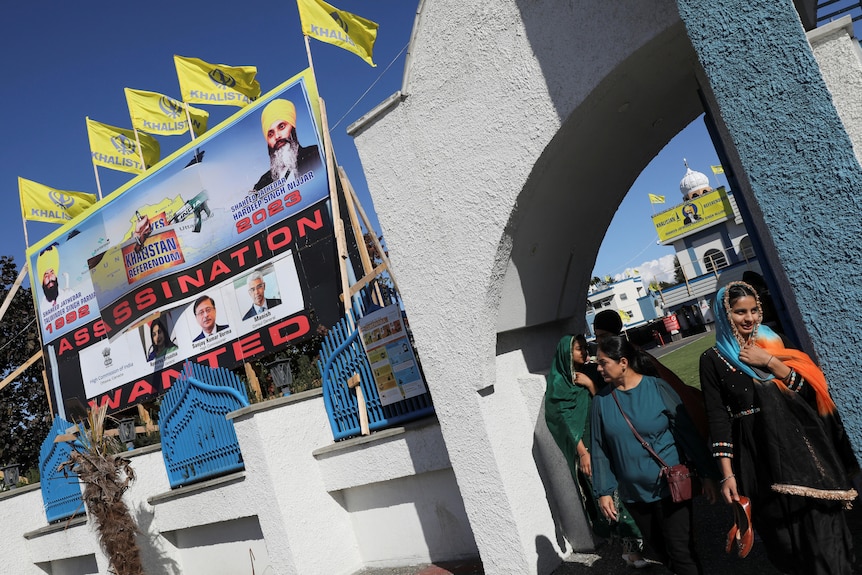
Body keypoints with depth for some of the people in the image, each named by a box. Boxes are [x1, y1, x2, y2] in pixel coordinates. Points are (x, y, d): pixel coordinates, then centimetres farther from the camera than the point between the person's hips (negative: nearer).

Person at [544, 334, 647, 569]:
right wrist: (582, 451, -14)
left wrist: (591, 385, -13)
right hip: (585, 445, -4)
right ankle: (630, 544, 1)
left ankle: (632, 541, 13)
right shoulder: (558, 384, -5)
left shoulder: (592, 372, 6)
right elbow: (565, 420, -9)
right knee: (609, 494, -6)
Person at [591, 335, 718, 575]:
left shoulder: (657, 388, -11)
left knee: (680, 550, 1)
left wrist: (706, 474, -5)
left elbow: (687, 432, -6)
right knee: (656, 551, 15)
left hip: (670, 486, -3)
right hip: (633, 493, 3)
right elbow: (600, 450, 2)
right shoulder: (601, 401, -3)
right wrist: (604, 491, 0)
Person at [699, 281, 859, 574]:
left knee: (822, 527, 4)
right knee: (783, 531, 8)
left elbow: (811, 388, 2)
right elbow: (718, 417, -4)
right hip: (761, 454, -2)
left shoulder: (773, 341, 9)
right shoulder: (713, 359, -1)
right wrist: (727, 474, -9)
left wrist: (769, 362, -11)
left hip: (801, 444, 2)